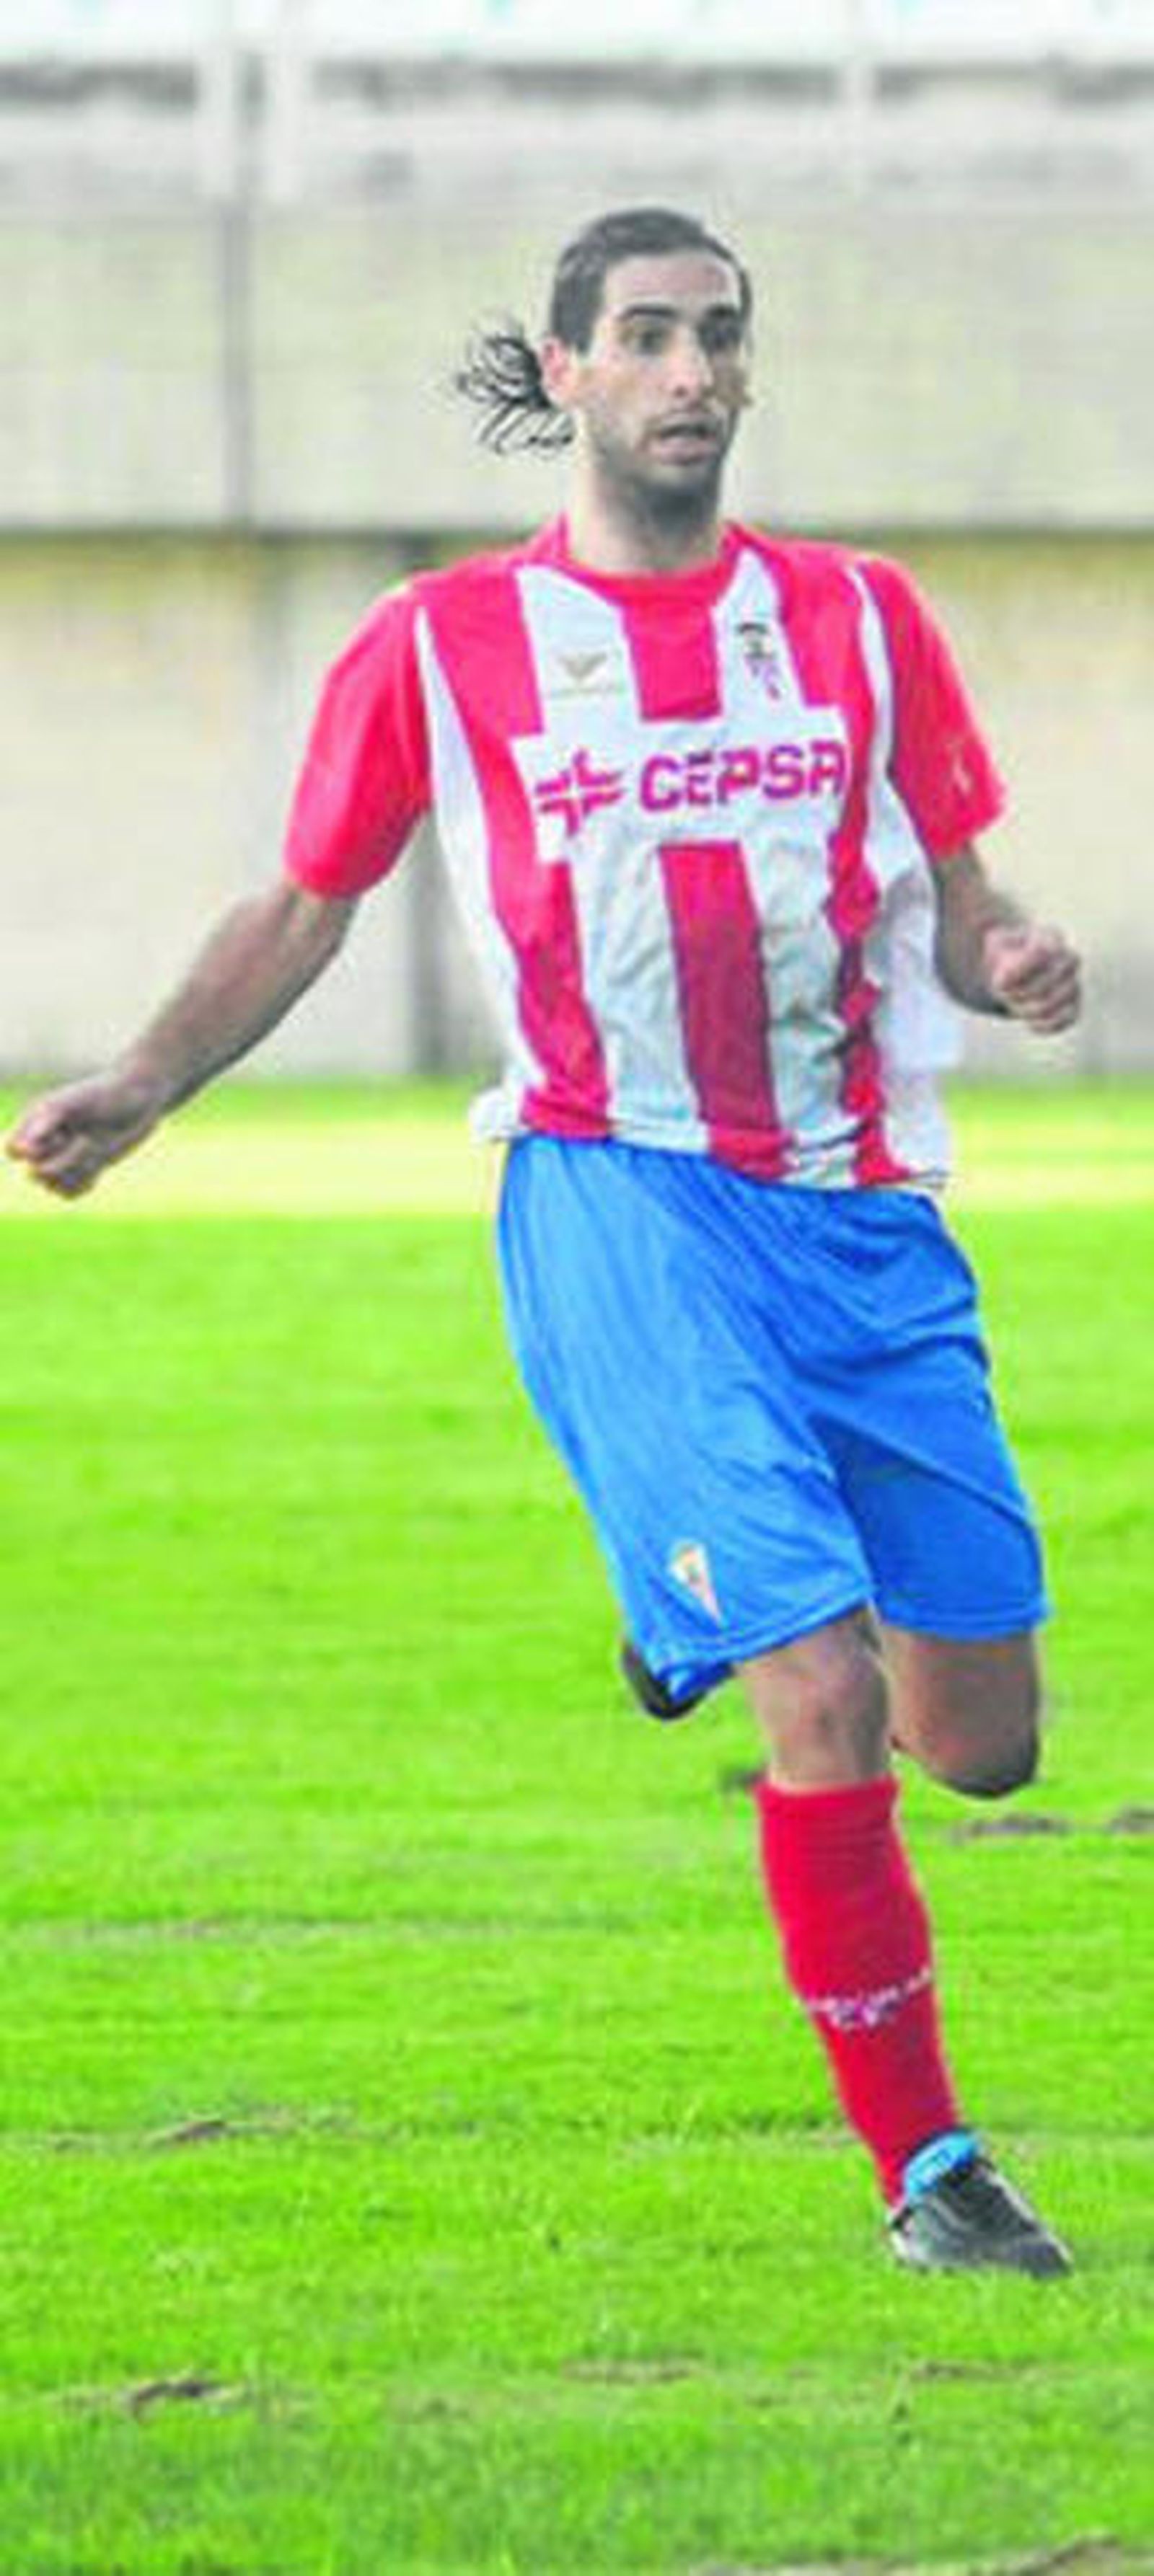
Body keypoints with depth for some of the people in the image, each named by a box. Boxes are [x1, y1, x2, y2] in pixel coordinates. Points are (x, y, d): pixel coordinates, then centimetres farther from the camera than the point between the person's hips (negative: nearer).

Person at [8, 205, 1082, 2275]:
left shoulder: (857, 619, 10)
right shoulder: (440, 648, 4)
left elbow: (952, 898, 15)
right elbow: (301, 910, 13)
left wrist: (1009, 962, -8)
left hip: (858, 1209, 4)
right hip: (617, 1193, -4)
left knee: (981, 1739, 4)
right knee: (829, 1703, -17)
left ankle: (707, 1602, 36)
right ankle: (923, 2167, -5)